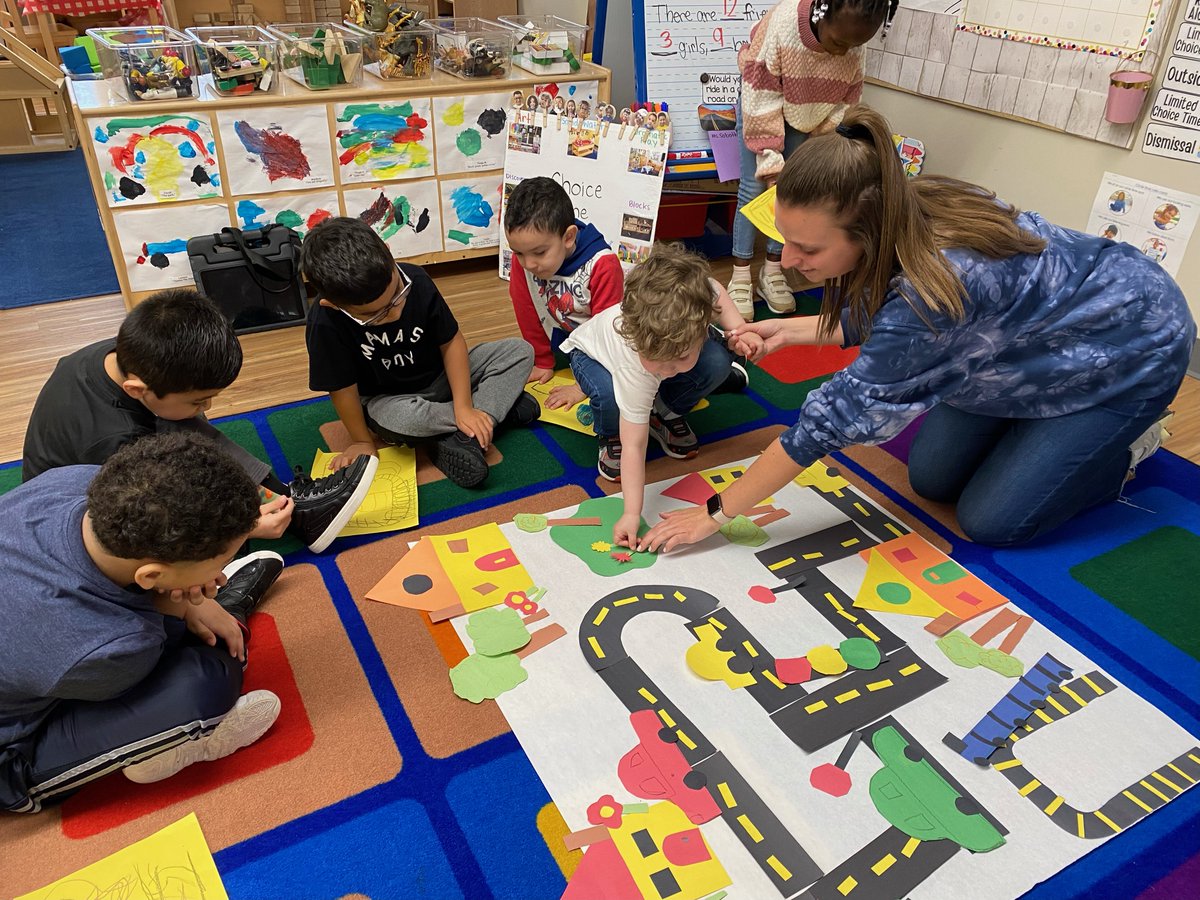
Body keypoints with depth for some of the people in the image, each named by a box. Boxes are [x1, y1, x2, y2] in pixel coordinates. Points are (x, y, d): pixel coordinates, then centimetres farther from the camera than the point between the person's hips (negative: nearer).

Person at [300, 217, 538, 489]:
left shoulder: (417, 281, -23)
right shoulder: (326, 323, -30)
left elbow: (451, 342, -13)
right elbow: (343, 388, -18)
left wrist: (464, 407, -17)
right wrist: (363, 441, -7)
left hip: (440, 376, 4)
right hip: (387, 399, -3)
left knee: (520, 351, -11)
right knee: (400, 418, -40)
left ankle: (459, 441, -22)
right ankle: (500, 406, -16)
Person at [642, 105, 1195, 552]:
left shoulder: (936, 289, -43)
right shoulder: (906, 215, -21)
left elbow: (839, 414, -36)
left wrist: (717, 513, -28)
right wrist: (791, 331, -9)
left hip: (1130, 348, -7)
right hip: (1035, 333, 7)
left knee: (992, 521, -7)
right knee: (933, 480, 5)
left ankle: (1130, 443, 14)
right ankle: (1066, 426, 25)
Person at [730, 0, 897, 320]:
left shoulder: (852, 46, -24)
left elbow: (845, 102, -8)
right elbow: (761, 101, -29)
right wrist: (770, 164, -29)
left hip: (805, 119, 3)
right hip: (760, 108, -3)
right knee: (753, 189, -6)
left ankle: (772, 272, 12)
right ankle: (741, 277, 1)